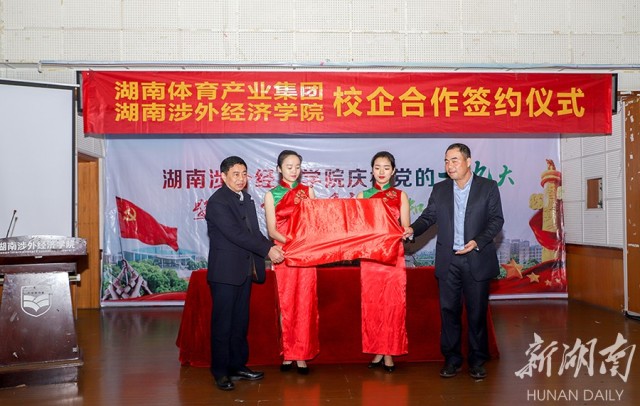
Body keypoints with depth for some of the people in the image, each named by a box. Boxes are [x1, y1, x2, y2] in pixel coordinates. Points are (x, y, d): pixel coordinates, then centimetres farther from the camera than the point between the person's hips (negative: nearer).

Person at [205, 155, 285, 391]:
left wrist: (270, 248, -7)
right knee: (222, 323, 2)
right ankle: (220, 372, 13)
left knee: (240, 322, 14)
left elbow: (253, 231, 11)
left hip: (245, 270, 8)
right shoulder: (217, 201, -13)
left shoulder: (246, 198, 13)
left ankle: (238, 366, 25)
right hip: (225, 271, -8)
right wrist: (267, 249, -20)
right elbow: (235, 234, -21)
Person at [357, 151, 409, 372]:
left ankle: (390, 353, 10)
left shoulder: (401, 196, 7)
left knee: (393, 304, -1)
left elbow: (406, 228, 3)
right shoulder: (363, 196, 8)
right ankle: (377, 351, 15)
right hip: (369, 257, 1)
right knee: (372, 305, 3)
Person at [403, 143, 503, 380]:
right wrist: (413, 229, -13)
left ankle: (477, 361, 18)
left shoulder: (488, 187, 1)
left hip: (477, 260, -2)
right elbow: (429, 216, 7)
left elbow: (496, 219, -2)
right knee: (449, 311, 6)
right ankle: (452, 359, 18)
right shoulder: (440, 190, 9)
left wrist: (478, 242, -16)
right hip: (448, 261, 2)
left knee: (477, 312, 4)